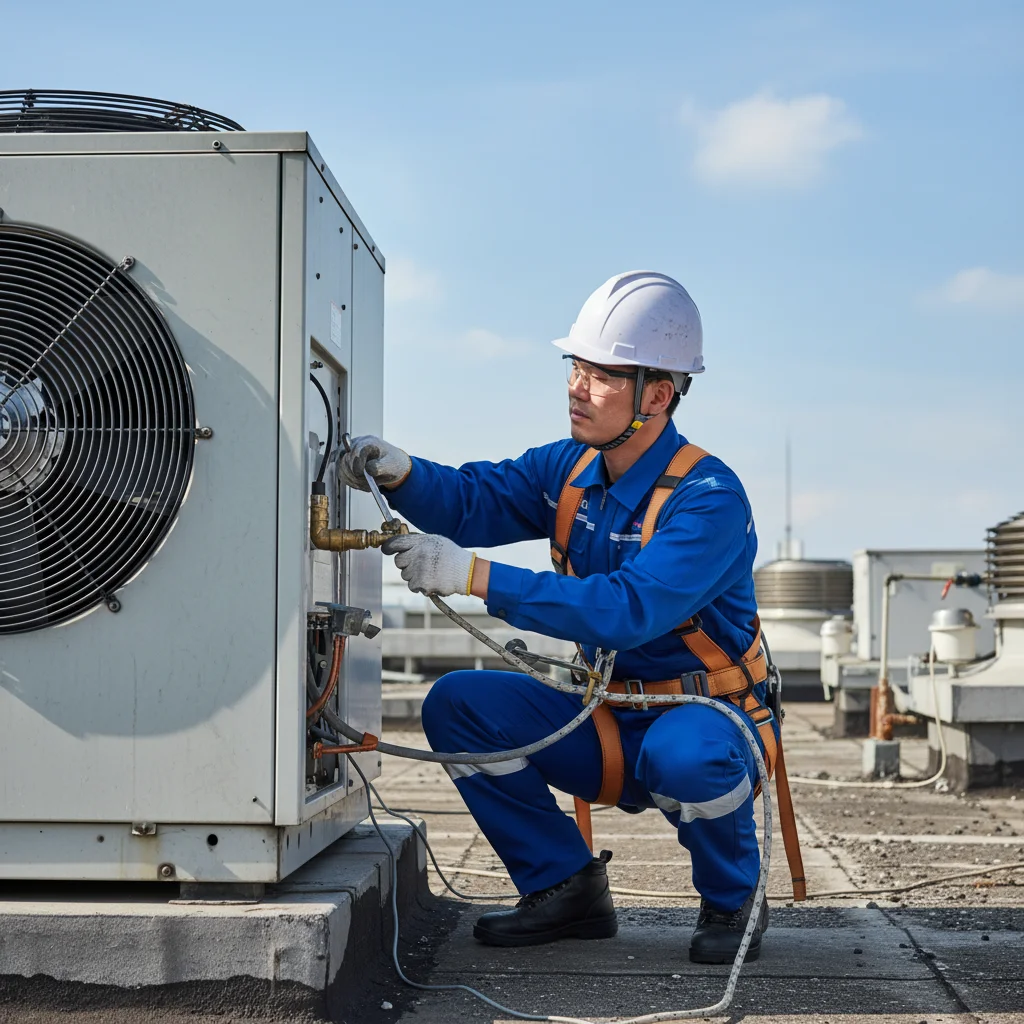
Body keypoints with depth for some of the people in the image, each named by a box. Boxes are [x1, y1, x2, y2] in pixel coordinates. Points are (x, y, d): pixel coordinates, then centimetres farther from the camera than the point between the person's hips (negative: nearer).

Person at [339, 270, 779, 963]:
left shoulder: (710, 497, -23)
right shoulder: (570, 469, 1)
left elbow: (628, 608, -35)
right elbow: (475, 500, -3)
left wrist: (476, 576, -40)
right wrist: (401, 474, -27)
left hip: (709, 722, -6)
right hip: (608, 723, 7)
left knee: (683, 753, -40)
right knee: (456, 703, -9)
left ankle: (733, 901, -7)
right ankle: (568, 889, 2)